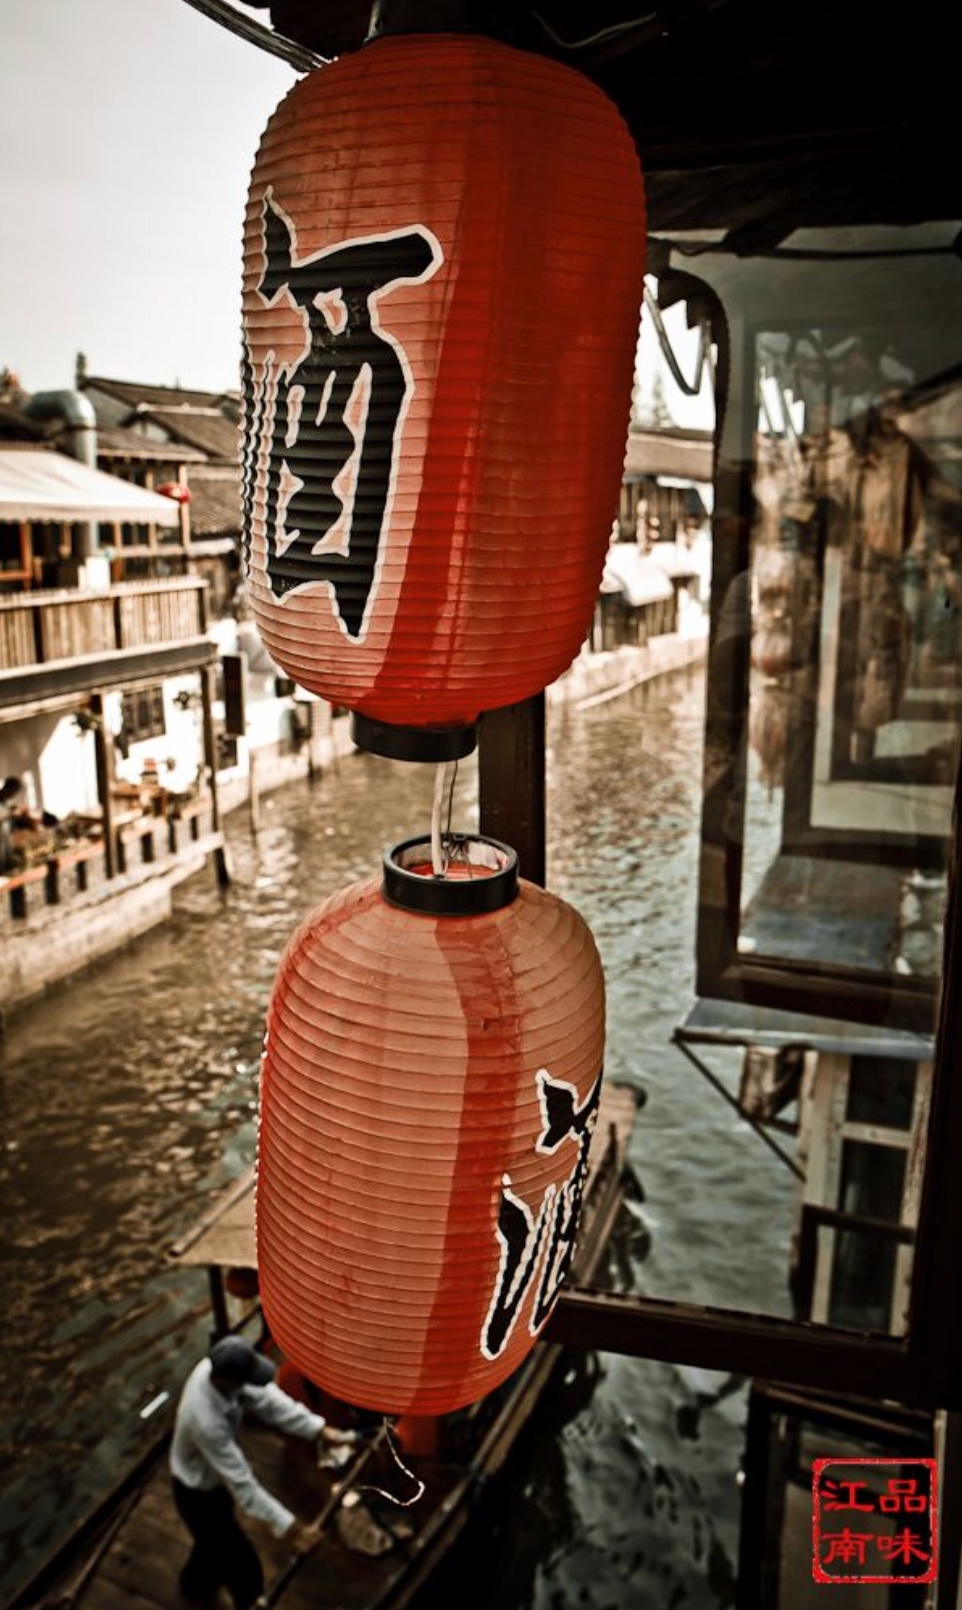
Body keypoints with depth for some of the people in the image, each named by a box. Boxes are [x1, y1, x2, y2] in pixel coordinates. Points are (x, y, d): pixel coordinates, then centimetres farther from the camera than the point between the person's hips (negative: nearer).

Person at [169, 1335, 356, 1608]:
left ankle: (195, 1583, 62)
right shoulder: (206, 1421, -45)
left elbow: (266, 1397, -18)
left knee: (215, 1540, 35)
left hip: (214, 1477, 8)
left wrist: (320, 1429, -22)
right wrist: (286, 1525, -33)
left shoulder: (217, 1366, -24)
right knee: (243, 1564, 11)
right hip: (198, 1492, -8)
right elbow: (241, 1483, -37)